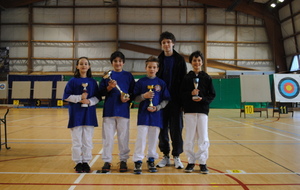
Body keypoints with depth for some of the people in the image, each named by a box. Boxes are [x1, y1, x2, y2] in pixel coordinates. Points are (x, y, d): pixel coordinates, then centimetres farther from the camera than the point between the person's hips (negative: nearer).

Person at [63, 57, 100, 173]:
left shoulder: (92, 81, 7)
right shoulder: (73, 81, 2)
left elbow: (97, 97, 5)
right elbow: (66, 96, -2)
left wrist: (89, 101, -14)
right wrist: (79, 98, -14)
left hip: (89, 114, 2)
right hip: (76, 113, -1)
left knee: (88, 140, 6)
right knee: (77, 140, 3)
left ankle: (86, 161, 17)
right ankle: (78, 162, 14)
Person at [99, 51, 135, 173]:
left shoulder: (128, 76, 8)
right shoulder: (107, 75, 8)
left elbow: (133, 93, 6)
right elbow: (101, 92, 4)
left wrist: (128, 98, -13)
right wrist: (109, 88, -14)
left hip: (123, 110, 0)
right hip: (109, 110, 1)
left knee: (123, 136, 4)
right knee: (107, 136, 3)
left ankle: (123, 160, 16)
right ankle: (107, 161, 11)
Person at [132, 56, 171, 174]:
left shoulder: (161, 83, 5)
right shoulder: (141, 82, 3)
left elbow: (166, 100, 5)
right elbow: (135, 98, 4)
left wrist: (157, 107, -9)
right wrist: (144, 96, -14)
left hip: (156, 115, 1)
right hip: (143, 114, -1)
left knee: (154, 138, 7)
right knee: (141, 137, -5)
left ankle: (151, 160, 21)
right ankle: (138, 161, 3)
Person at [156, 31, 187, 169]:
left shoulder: (180, 60, 3)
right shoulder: (158, 60, 7)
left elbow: (183, 81, 0)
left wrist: (183, 100, -7)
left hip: (175, 100, -2)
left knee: (176, 129, 2)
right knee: (162, 128, 6)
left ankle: (176, 156, 13)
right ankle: (165, 156, 18)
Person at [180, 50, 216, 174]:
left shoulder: (207, 78, 4)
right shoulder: (187, 78, 5)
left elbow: (212, 95, 4)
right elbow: (181, 94, 1)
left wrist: (203, 99, -13)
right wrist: (190, 94, -17)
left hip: (203, 110, 0)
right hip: (189, 111, 0)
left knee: (203, 138, 1)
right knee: (189, 138, 4)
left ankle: (202, 162, 12)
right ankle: (191, 161, 16)